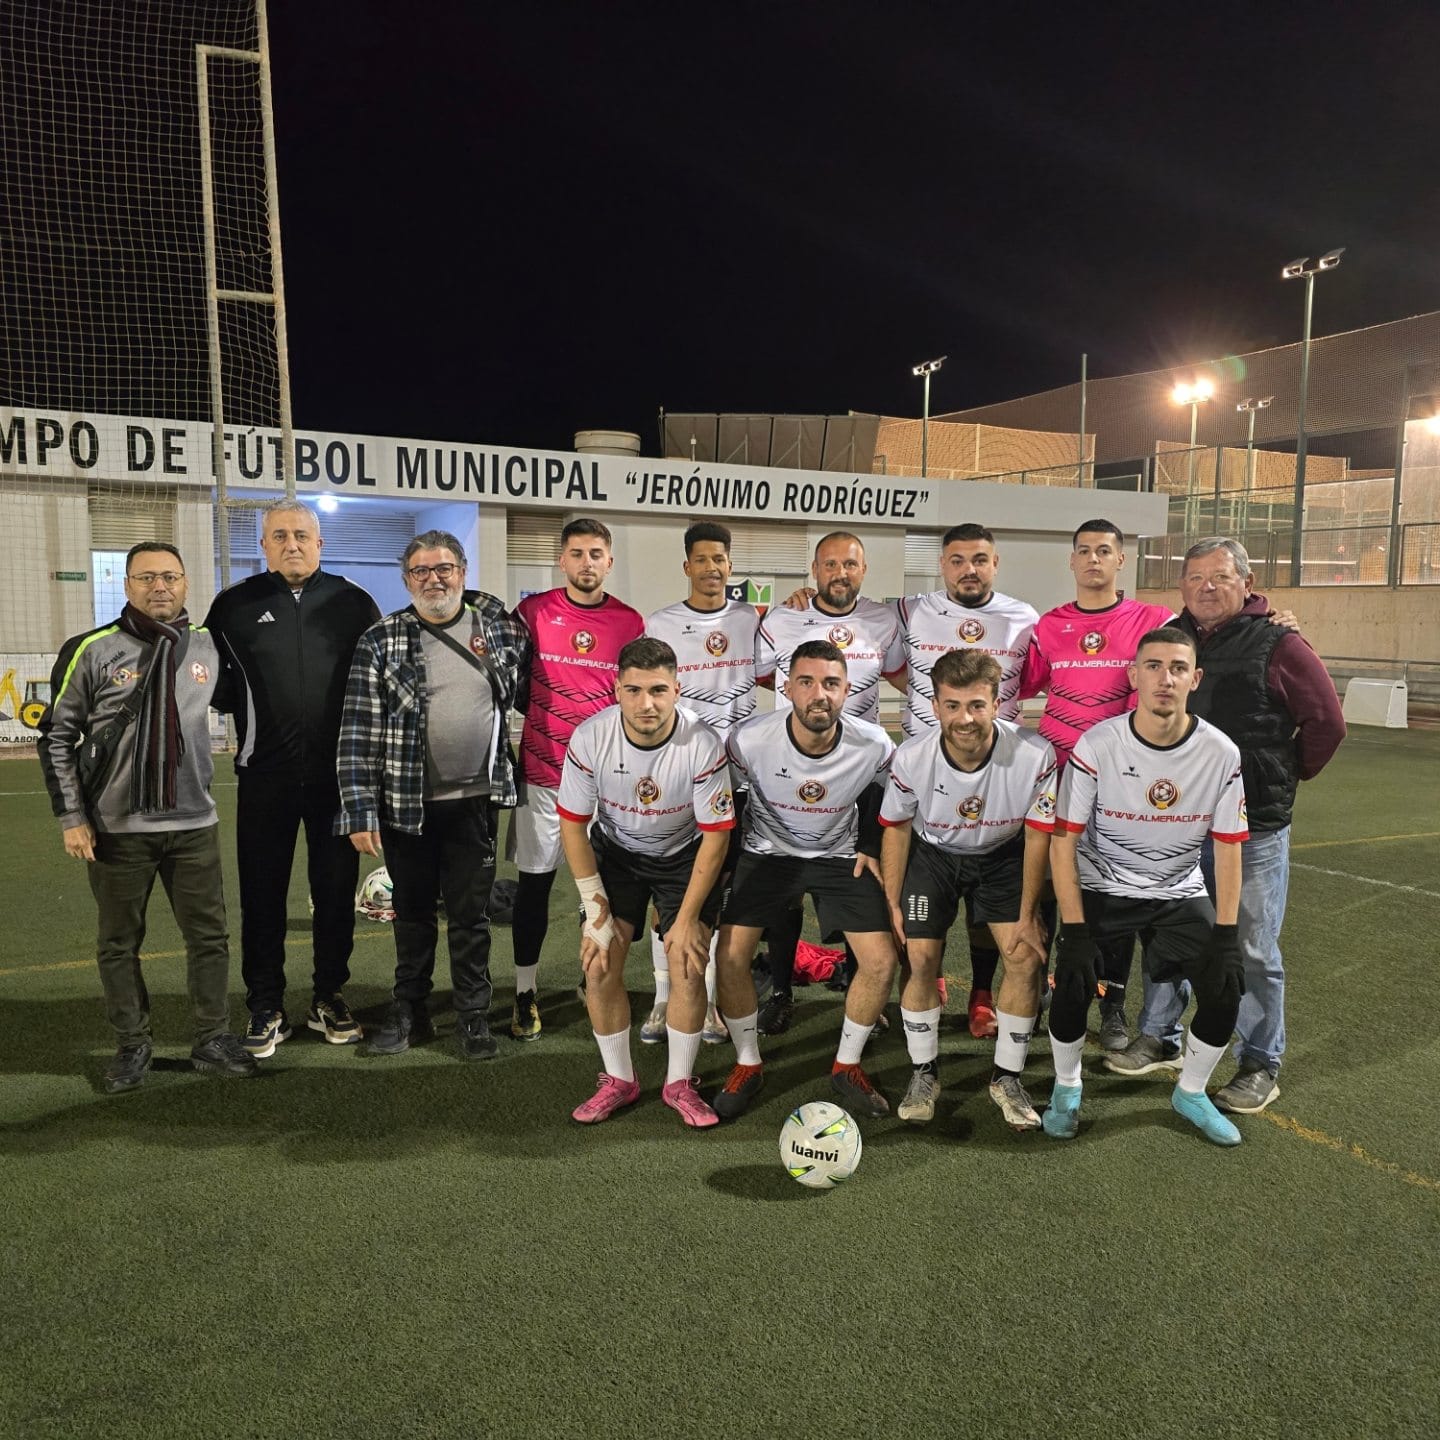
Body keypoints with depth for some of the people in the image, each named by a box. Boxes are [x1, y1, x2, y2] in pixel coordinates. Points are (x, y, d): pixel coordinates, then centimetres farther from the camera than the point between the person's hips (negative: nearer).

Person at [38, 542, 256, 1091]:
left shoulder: (209, 648, 3)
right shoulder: (91, 651, -5)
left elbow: (234, 701, 21)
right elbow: (57, 736, 0)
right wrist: (71, 818, -4)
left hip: (194, 823, 2)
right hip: (117, 828, -2)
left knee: (210, 936, 7)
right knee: (119, 943, 10)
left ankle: (213, 1039, 21)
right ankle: (132, 1045, 25)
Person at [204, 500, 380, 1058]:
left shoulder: (353, 603, 4)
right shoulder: (235, 605, 3)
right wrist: (247, 723, 2)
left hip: (339, 773, 0)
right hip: (265, 776, 0)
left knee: (336, 890, 9)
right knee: (263, 894, 6)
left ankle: (330, 998, 24)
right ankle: (265, 1008, 19)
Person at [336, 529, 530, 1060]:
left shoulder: (500, 625, 2)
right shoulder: (380, 642, -4)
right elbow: (358, 732, -7)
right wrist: (360, 811, -13)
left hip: (475, 799, 1)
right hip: (405, 803, 0)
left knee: (471, 914, 9)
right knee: (412, 912, 14)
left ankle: (473, 1015, 23)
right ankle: (409, 1011, 30)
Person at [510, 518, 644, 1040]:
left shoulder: (630, 622, 3)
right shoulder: (533, 611, -1)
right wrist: (545, 720, 2)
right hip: (541, 771, -1)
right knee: (534, 879, 5)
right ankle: (525, 993, 16)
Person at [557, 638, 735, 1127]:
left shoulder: (703, 745, -29)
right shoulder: (590, 738, -25)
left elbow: (716, 835, -18)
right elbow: (572, 824, -13)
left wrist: (687, 919, -16)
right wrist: (597, 911, -14)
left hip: (685, 856, -1)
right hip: (615, 851, 2)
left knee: (688, 967, -11)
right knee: (599, 965, -8)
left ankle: (680, 1084, 12)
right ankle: (618, 1080, 13)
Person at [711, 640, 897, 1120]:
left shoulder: (874, 745, -22)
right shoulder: (749, 739, -26)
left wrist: (870, 847, 1)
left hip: (840, 856, 1)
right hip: (768, 852, -1)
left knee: (881, 961, -10)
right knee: (730, 954, -15)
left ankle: (846, 1067, 15)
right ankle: (748, 1066, 10)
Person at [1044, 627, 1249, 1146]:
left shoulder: (1221, 753, -12)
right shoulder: (1096, 745, -19)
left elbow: (1228, 848, -4)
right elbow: (1063, 841, -14)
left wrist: (1225, 937, -10)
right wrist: (1074, 932, -18)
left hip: (1180, 893, 3)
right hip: (1101, 888, -2)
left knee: (1225, 986, -13)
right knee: (1072, 983, -20)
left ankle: (1190, 1093, 17)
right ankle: (1067, 1088, 12)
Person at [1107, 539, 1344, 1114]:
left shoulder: (1278, 645, -6)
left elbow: (1326, 722, -1)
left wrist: (1285, 776, 5)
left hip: (1254, 829, -4)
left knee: (1253, 949, 5)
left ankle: (1260, 1066, 19)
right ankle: (1157, 1036, 30)